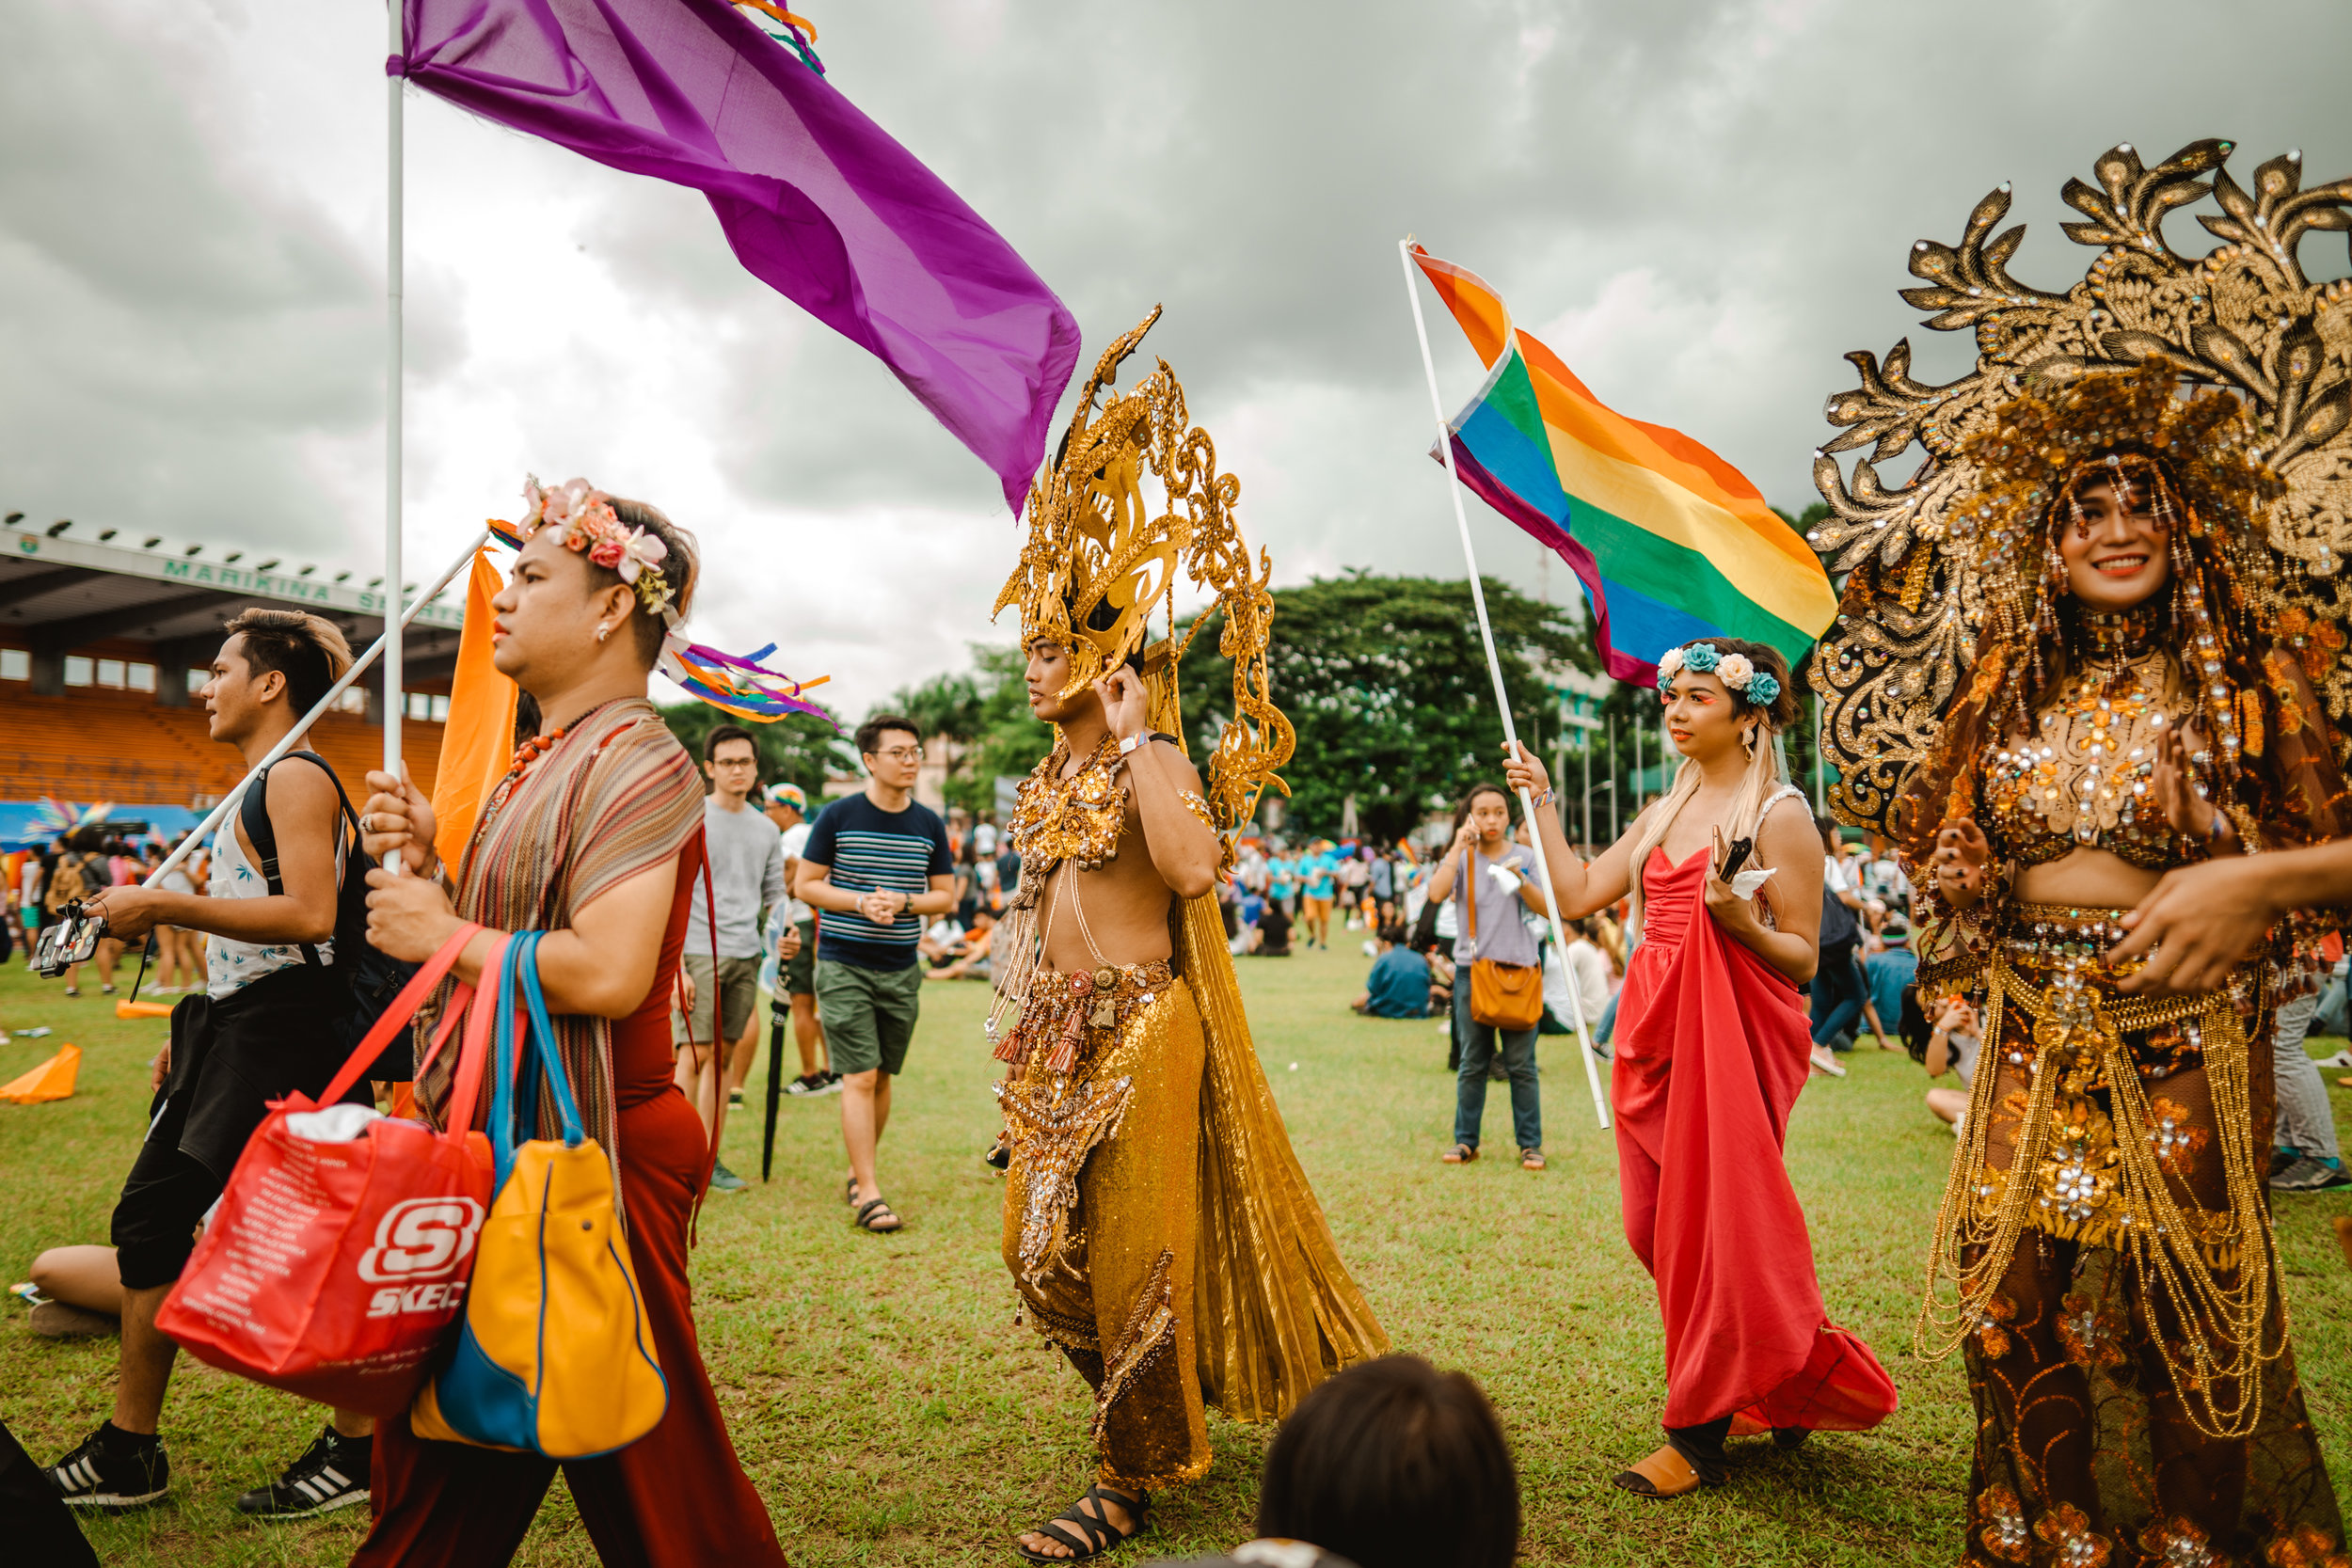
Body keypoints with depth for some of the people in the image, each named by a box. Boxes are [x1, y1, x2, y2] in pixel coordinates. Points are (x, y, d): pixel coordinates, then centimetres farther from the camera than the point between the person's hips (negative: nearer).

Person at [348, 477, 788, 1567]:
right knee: (449, 1435, 21)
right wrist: (427, 865, 3)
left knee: (637, 1462, 5)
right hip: (502, 1139, 9)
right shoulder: (543, 759, 14)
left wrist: (444, 935, -15)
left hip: (587, 1151, -9)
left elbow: (608, 973, -27)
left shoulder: (635, 761, -16)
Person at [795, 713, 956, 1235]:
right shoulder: (839, 816, -4)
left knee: (882, 1078, 11)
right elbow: (806, 885, -1)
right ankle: (868, 1194, -3)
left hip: (901, 970, 4)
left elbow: (945, 896, 9)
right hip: (843, 965, -4)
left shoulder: (929, 824, 5)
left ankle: (857, 1173, 29)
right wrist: (861, 902, -16)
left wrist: (902, 902, -11)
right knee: (859, 1078, -8)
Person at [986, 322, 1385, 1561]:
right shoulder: (1046, 777, 13)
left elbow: (1193, 866, -30)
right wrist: (1018, 1021, 19)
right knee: (1044, 1246, 14)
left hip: (1142, 1031, -8)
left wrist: (1143, 737, -24)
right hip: (1058, 1038, 9)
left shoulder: (1154, 759, -11)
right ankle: (1169, 1408, 36)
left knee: (1133, 1251, 1)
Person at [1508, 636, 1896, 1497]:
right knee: (1656, 1224, 8)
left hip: (1736, 1031, -7)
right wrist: (1541, 803, 12)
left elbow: (1802, 955, -7)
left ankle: (1699, 1435, 11)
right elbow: (1579, 894, 10)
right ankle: (1778, 1392, 28)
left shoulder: (1780, 815, -5)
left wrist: (1738, 919, -25)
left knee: (1713, 1221, -3)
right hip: (1653, 1028, 7)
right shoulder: (1662, 813, 15)